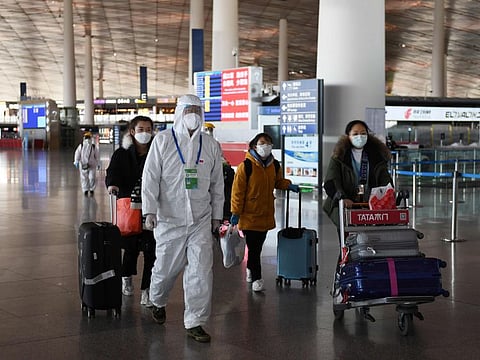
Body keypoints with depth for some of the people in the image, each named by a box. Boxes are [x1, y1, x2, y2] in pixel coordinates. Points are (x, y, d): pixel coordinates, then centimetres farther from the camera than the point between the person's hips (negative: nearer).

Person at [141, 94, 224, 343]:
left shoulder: (211, 145, 7)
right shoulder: (163, 141, -1)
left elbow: (217, 183, 14)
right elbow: (150, 178, -5)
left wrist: (216, 215, 14)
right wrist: (150, 210, -14)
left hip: (201, 220, 2)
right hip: (169, 219, -2)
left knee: (201, 271, -5)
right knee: (165, 268, 10)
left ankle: (194, 323, 5)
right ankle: (158, 302, 41)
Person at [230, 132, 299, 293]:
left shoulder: (274, 165, 6)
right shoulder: (246, 166, -13)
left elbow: (278, 181, 25)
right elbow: (238, 190, -12)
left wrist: (289, 186, 5)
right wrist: (235, 212, -14)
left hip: (266, 213, 6)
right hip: (249, 214, -6)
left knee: (258, 246, 16)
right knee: (253, 247, -4)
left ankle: (250, 268, 36)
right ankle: (256, 279, 3)